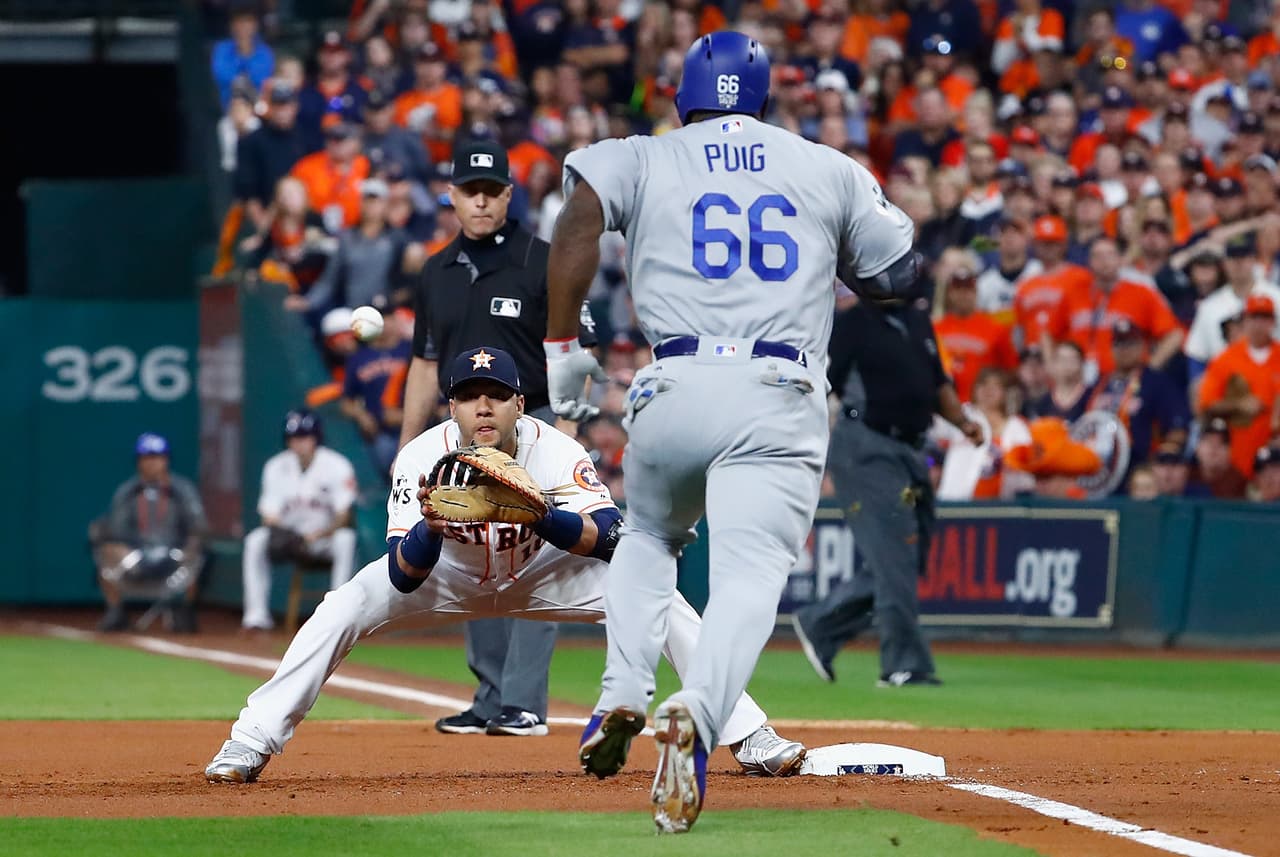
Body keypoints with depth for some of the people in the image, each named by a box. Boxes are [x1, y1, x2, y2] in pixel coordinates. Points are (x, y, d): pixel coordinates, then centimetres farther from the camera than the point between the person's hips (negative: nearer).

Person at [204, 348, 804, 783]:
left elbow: (608, 534, -40)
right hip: (447, 574, 0)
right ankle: (249, 746, -16)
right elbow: (404, 577, -33)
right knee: (343, 609, -25)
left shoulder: (556, 453, -29)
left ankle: (750, 739, -13)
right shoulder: (423, 457, -29)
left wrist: (541, 516, -57)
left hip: (541, 571, 0)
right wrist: (429, 527, -54)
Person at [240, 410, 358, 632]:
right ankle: (257, 614, -24)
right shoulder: (276, 467, -1)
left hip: (327, 536, -3)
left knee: (346, 538, -36)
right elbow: (269, 515, -2)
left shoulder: (336, 466, -11)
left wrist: (316, 536, -32)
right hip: (290, 535, 3)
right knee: (255, 541, -25)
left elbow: (344, 517, -16)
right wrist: (278, 532, -26)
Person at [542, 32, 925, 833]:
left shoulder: (642, 159, 13)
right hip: (782, 399, -1)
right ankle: (697, 716, -39)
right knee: (750, 573, -12)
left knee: (648, 537, 29)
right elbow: (901, 271, 19)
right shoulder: (833, 170, 16)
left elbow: (581, 216, -6)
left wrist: (562, 346, -3)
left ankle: (623, 697, 10)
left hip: (675, 388, 1)